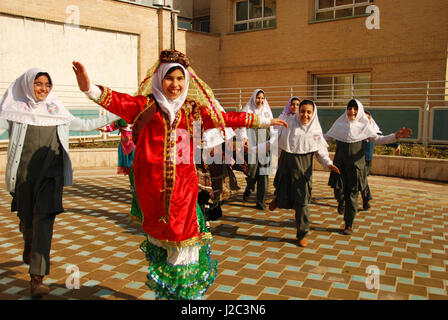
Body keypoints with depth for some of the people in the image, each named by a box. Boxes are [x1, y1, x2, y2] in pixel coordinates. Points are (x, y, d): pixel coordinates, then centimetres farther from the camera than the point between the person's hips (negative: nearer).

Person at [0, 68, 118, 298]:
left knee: (44, 220, -12)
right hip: (24, 173, 0)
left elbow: (83, 125, 20)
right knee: (26, 219, 13)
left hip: (51, 173, 0)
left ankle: (37, 277, -12)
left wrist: (113, 116, 20)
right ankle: (29, 247, 49)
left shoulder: (56, 110, 11)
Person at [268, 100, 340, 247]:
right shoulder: (289, 123, 0)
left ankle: (302, 234, 15)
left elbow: (321, 152, 2)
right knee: (284, 200, -2)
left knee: (301, 201, -1)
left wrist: (328, 164, -15)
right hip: (286, 163, 0)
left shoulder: (315, 130, 1)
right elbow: (276, 141, 7)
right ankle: (277, 198, 38)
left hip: (303, 167, 0)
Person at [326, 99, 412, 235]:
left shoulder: (364, 126, 3)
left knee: (352, 195, 0)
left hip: (355, 164, -1)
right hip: (339, 163, 1)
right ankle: (341, 202, 37)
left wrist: (395, 136, -11)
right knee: (338, 190, -3)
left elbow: (378, 139, 2)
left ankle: (349, 225, 15)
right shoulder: (339, 124, 5)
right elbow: (326, 137, 13)